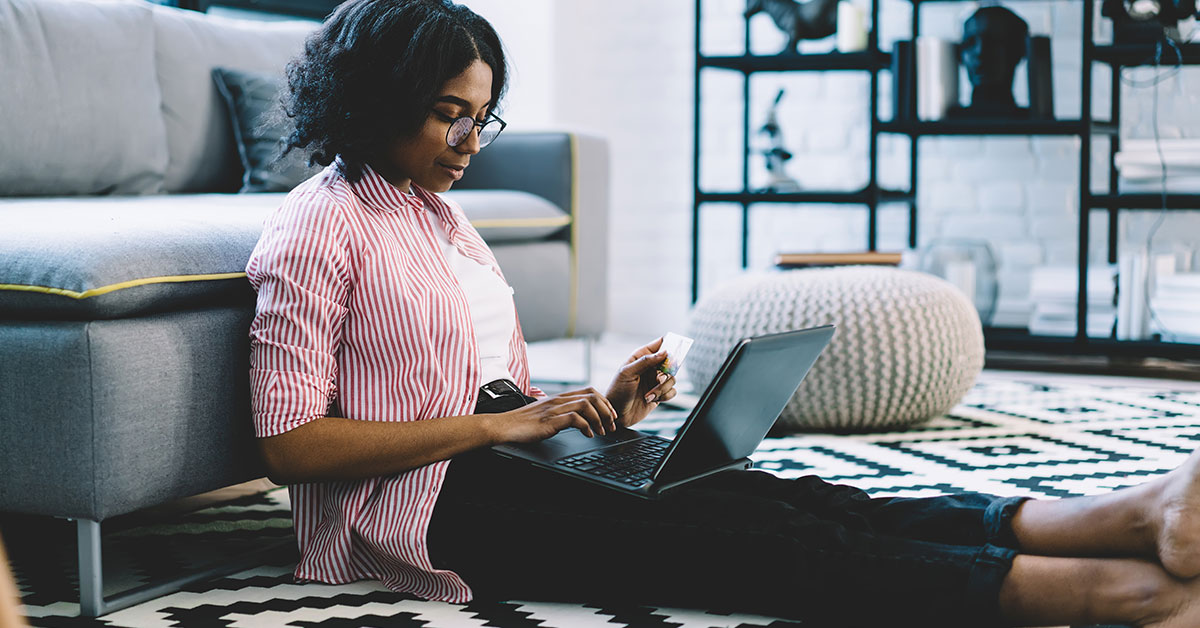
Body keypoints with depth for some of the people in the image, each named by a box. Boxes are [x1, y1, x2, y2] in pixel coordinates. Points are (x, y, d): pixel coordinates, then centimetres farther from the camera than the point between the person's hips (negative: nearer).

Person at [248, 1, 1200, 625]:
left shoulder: (437, 213, 20)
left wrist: (591, 414, 0)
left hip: (491, 460, 8)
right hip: (425, 507, -8)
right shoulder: (319, 228, -6)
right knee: (713, 533, -25)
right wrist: (496, 424, -17)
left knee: (761, 498, -16)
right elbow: (292, 443, -15)